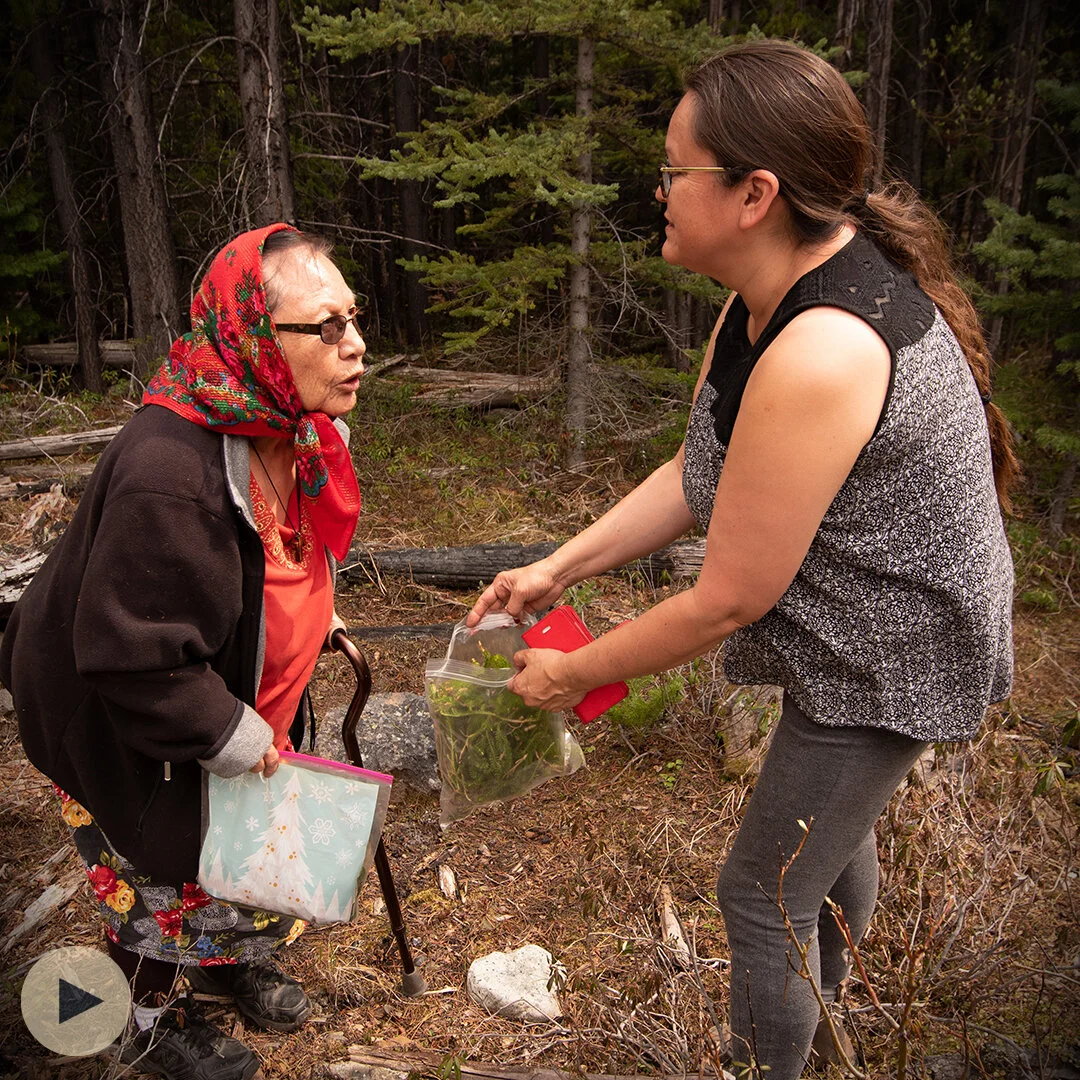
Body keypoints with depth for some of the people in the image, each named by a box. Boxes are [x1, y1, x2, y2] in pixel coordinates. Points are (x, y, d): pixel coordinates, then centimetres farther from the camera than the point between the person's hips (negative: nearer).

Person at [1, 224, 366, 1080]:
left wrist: (320, 629, 6)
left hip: (235, 700, 8)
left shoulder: (296, 429, -10)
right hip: (126, 735, -8)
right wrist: (230, 737, -24)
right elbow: (131, 656, -35)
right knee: (163, 876, 15)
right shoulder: (169, 475, -40)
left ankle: (233, 960, 55)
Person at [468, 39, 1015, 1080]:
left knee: (763, 894, 5)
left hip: (886, 655, -10)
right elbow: (693, 475, 2)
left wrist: (572, 674, -15)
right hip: (861, 634, 10)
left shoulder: (821, 353, -36)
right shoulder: (769, 294, -5)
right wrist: (557, 568, -2)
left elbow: (727, 600, -29)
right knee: (834, 829, 31)